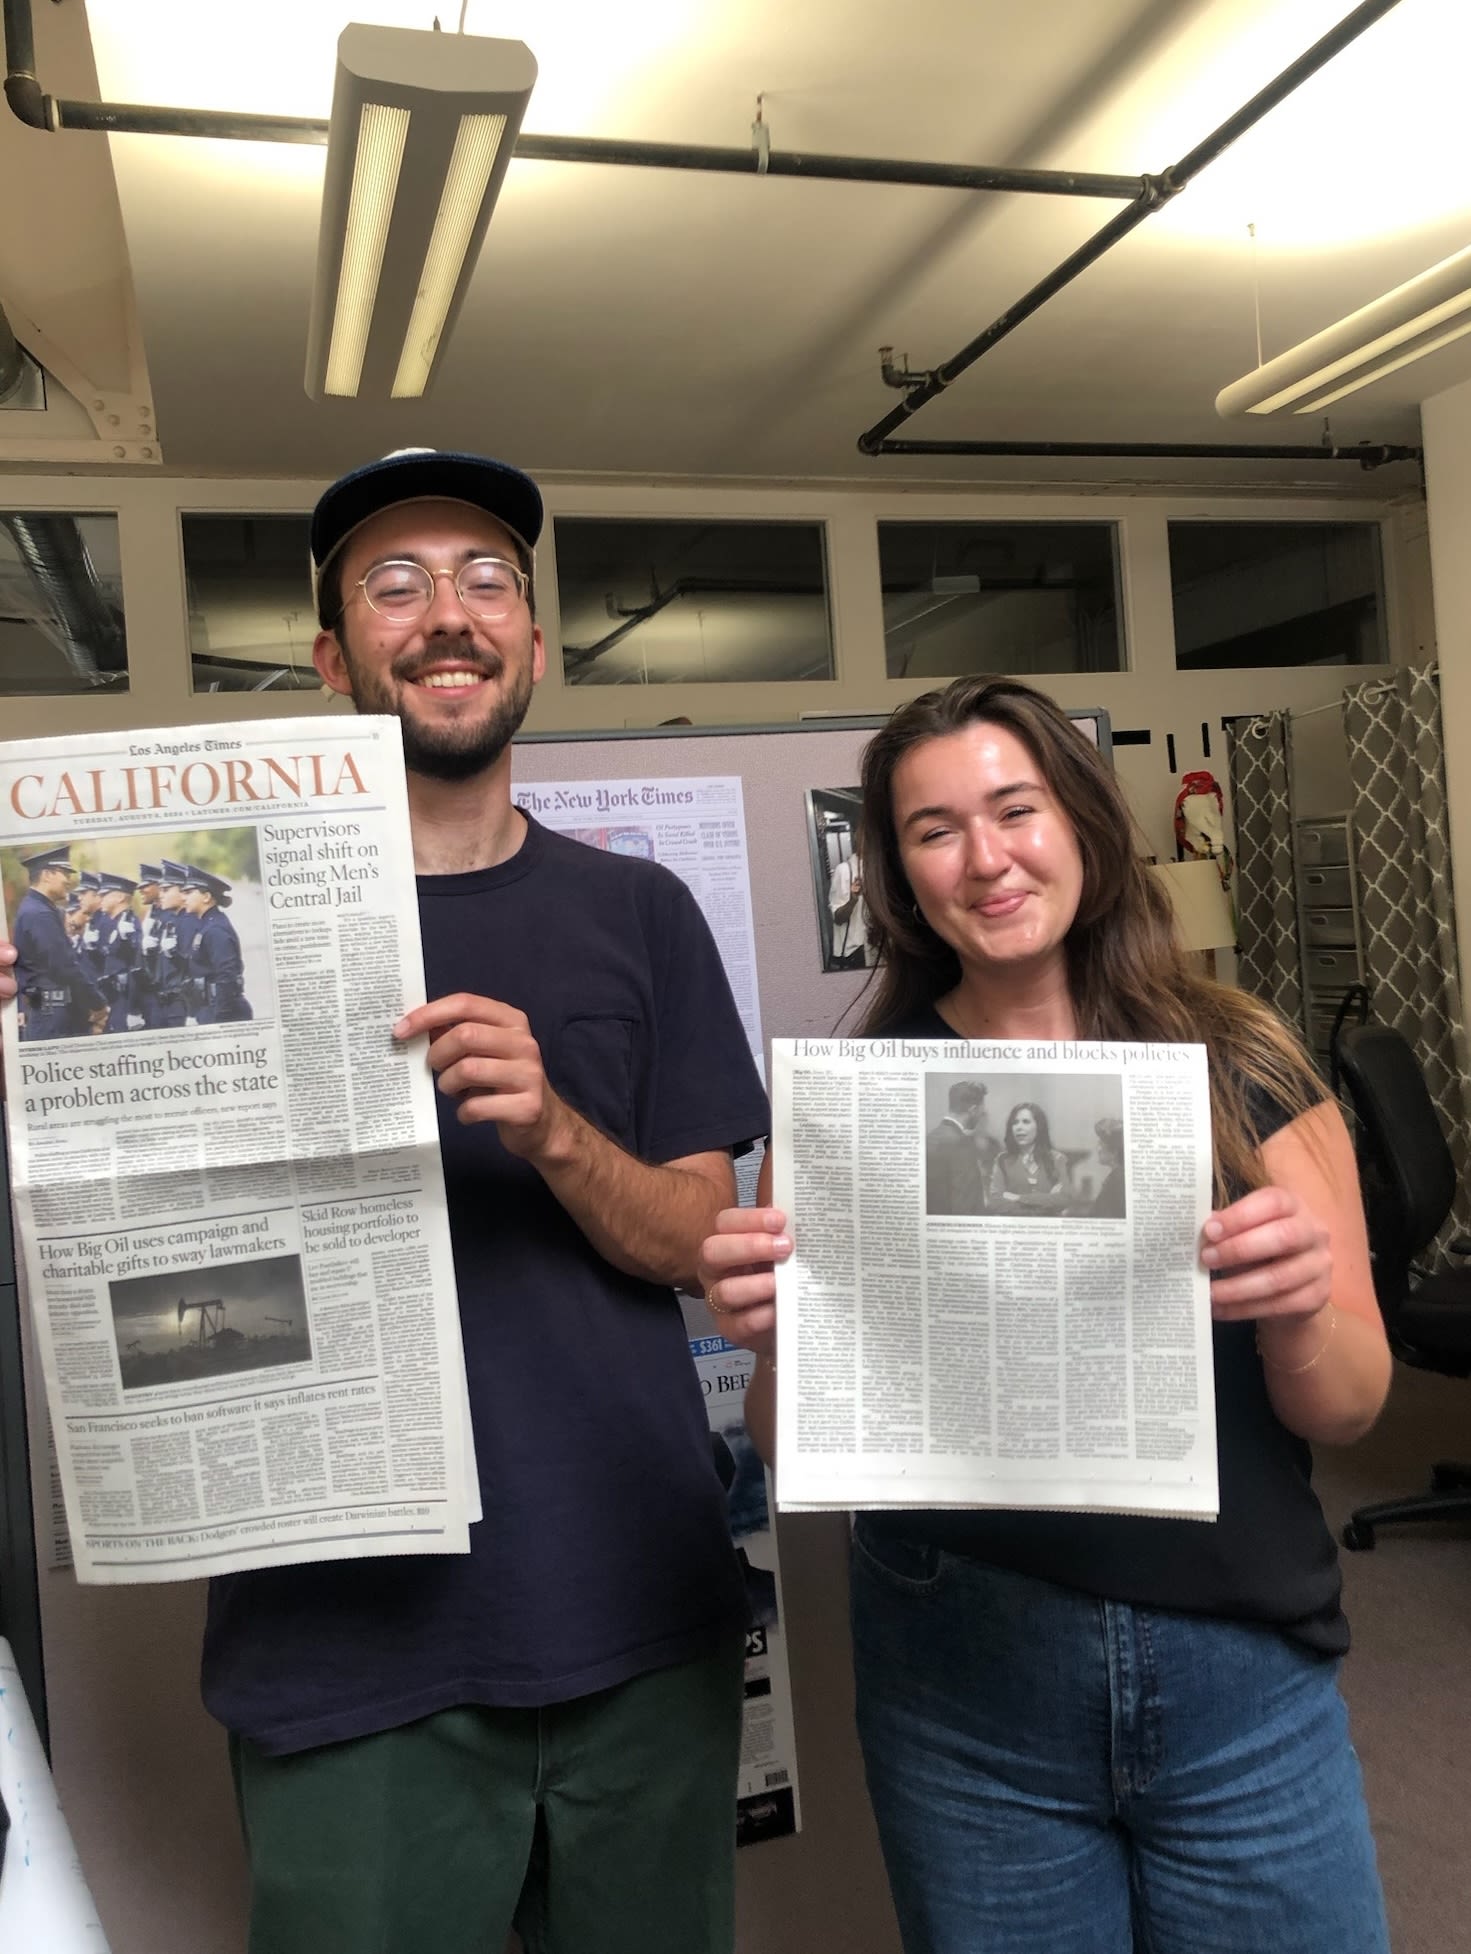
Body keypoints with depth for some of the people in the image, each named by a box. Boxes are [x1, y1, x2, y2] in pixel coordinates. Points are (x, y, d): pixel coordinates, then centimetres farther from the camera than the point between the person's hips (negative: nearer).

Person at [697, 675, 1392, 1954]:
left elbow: (1350, 1407, -2)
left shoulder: (1239, 1065, -5)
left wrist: (1297, 1310, -24)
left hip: (1241, 1673, 1)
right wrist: (772, 1332, -24)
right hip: (960, 1694, 0)